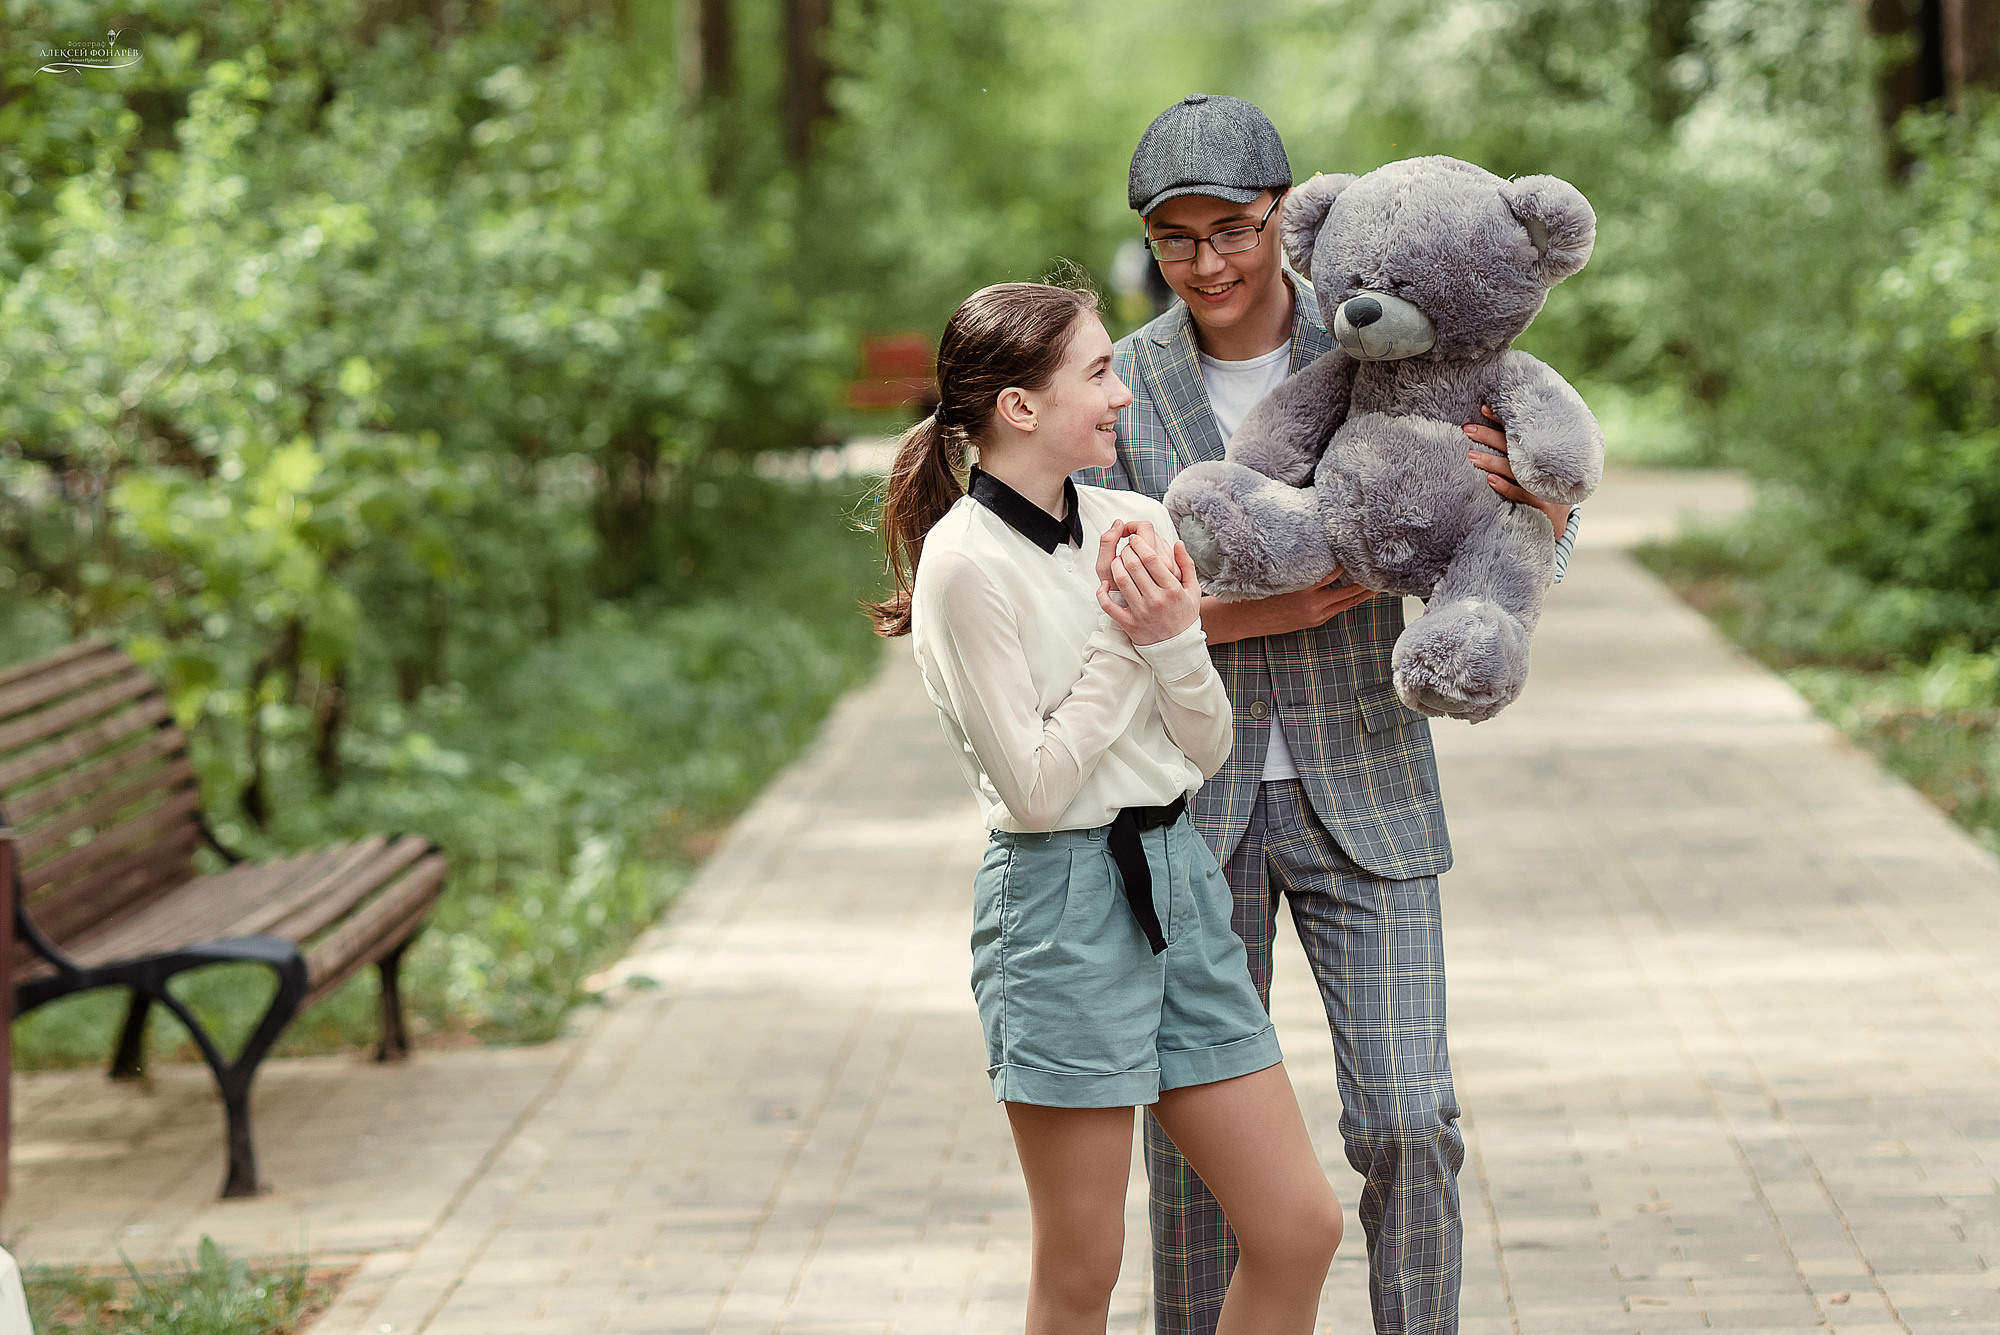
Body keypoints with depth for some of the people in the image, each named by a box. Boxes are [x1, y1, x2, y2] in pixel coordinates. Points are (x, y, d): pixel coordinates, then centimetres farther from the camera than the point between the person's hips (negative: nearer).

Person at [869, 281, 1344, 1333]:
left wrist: (1174, 635, -10)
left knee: (1300, 1227, 6)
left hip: (1175, 877, 7)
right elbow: (1035, 786, -16)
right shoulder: (965, 563, -14)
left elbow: (1207, 750, 7)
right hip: (1060, 899, -7)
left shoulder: (1133, 525, 6)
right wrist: (1123, 641, -13)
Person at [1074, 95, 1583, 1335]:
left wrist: (1516, 480, -26)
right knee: (1196, 1126, 6)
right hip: (1194, 803, 1)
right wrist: (1264, 611, -22)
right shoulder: (1124, 384, -3)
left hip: (1362, 792, 0)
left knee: (1409, 1118, -5)